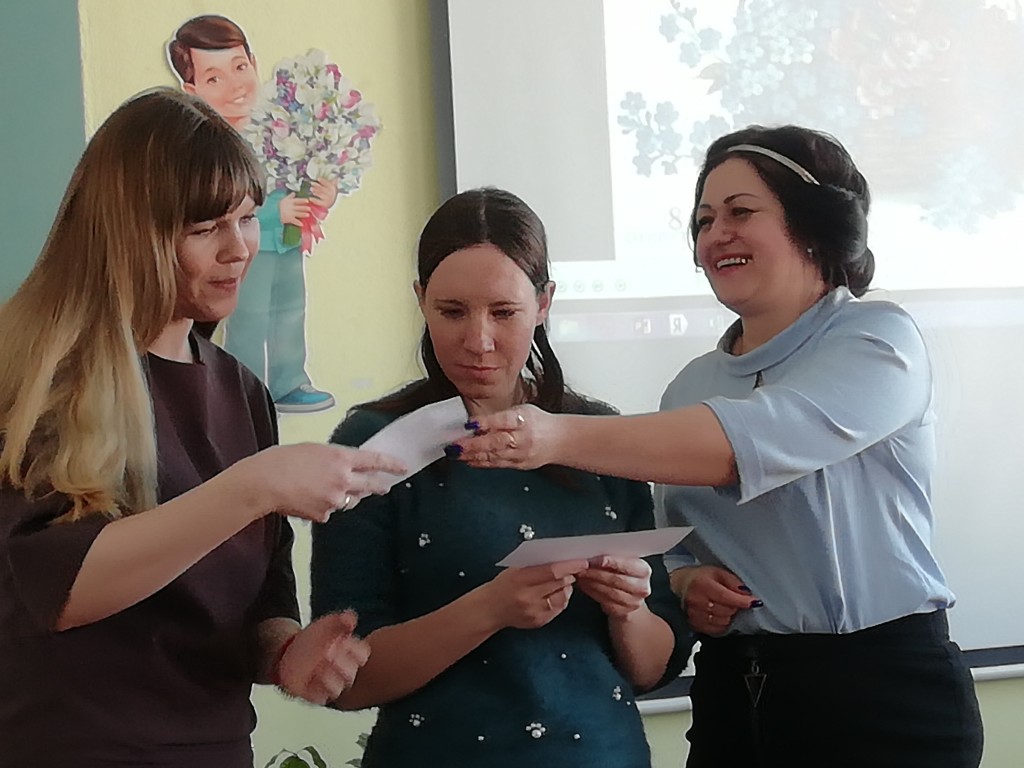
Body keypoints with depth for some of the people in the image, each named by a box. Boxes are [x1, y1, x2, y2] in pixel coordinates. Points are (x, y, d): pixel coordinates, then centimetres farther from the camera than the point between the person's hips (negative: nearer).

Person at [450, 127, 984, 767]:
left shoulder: (880, 341, -9)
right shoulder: (695, 385, 10)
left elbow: (757, 437, -27)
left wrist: (562, 437, -37)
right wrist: (686, 584, -5)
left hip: (882, 695, -5)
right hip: (733, 692, 6)